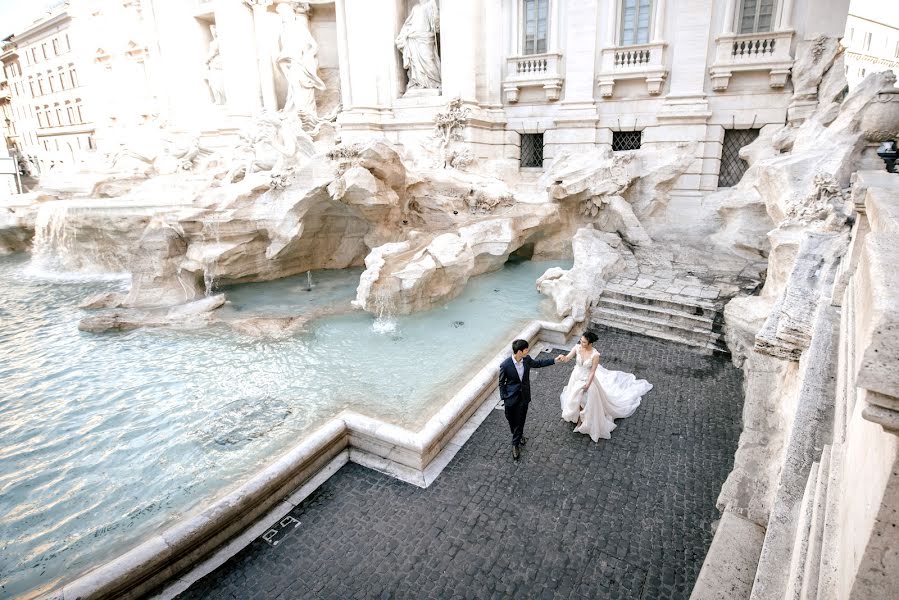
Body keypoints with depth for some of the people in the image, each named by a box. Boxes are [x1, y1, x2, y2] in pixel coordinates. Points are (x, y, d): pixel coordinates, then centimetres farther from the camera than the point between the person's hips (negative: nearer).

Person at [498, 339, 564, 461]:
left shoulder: (527, 359, -12)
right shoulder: (505, 365, -25)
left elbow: (537, 363, 11)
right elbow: (501, 383, -11)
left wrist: (554, 360, 9)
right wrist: (504, 398, -9)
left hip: (524, 397, 3)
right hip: (511, 397, -3)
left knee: (520, 421, 12)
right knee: (511, 419, 16)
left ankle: (515, 444, 34)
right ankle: (519, 435, 48)